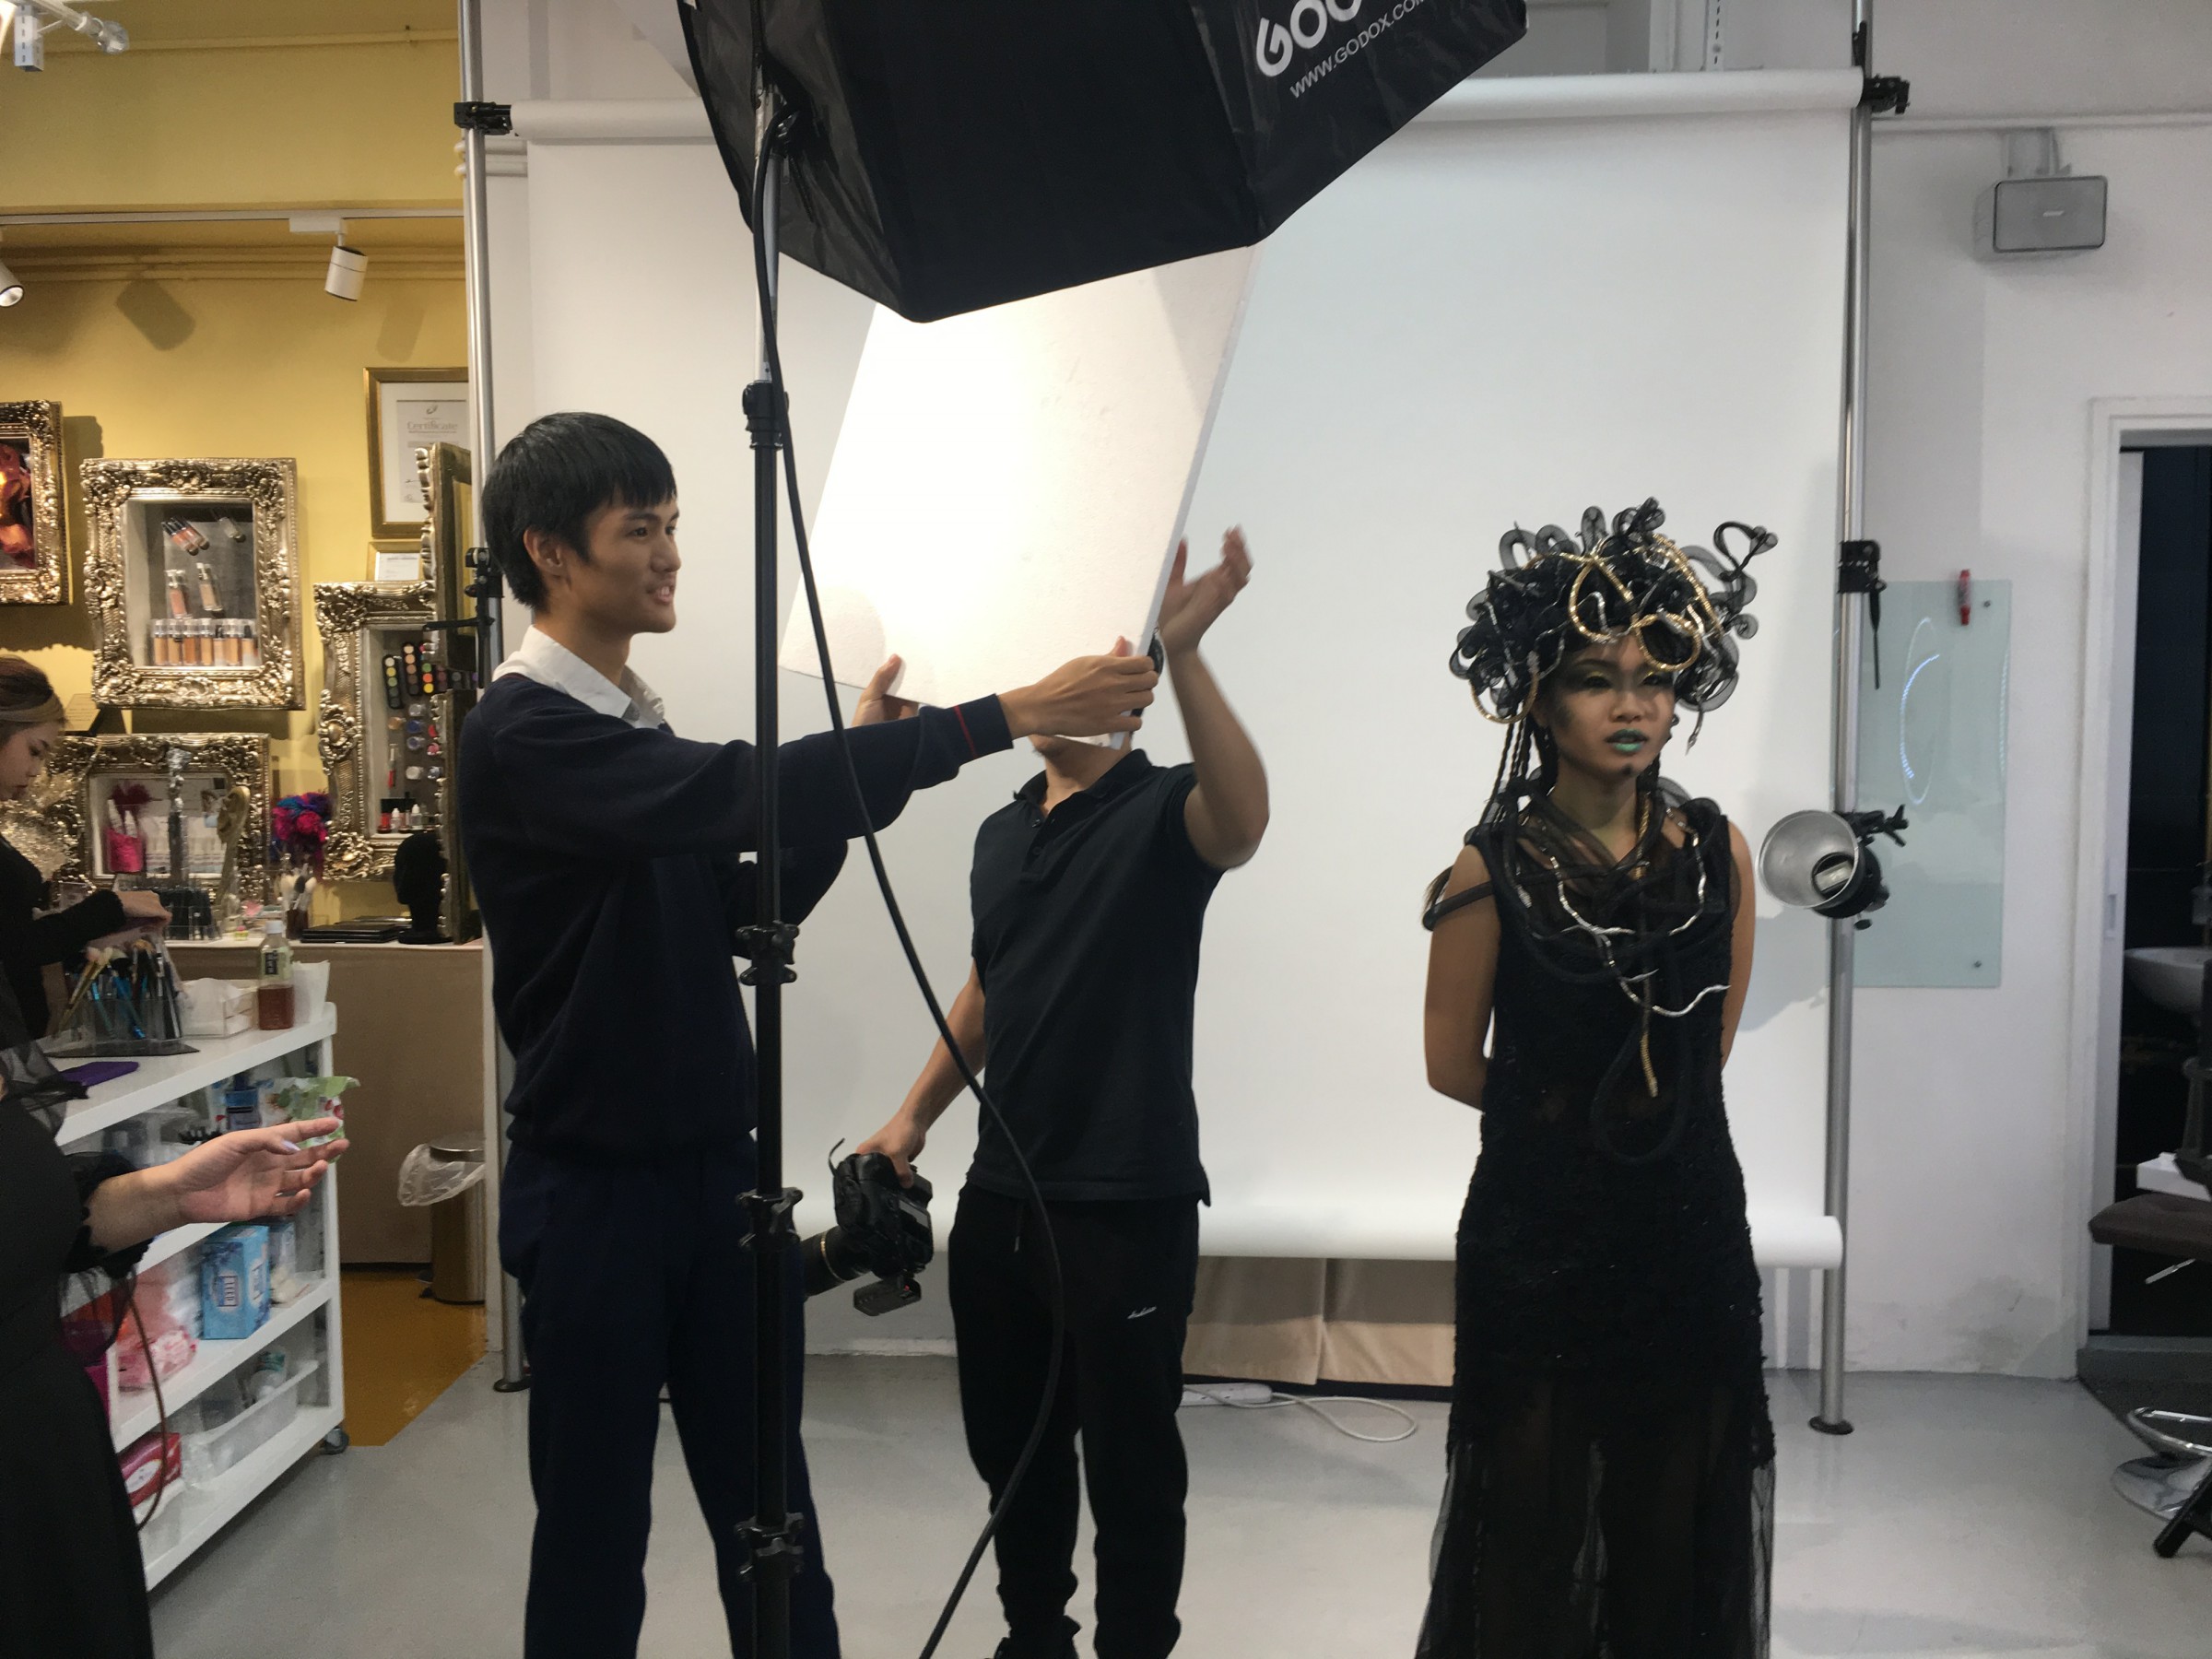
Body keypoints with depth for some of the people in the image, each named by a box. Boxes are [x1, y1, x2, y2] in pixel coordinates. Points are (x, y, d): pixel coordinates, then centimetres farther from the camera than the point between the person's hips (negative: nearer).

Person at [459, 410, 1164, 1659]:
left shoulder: (640, 727, 10)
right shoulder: (523, 735, -16)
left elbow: (749, 909, 12)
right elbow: (743, 788, -30)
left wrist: (860, 771, -1)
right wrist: (1009, 715, -32)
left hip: (718, 1167, 7)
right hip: (596, 1186, -7)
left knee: (770, 1515, 13)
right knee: (596, 1525, 8)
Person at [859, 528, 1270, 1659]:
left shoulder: (1163, 812, -9)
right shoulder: (1002, 831, 11)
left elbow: (1242, 821, -34)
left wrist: (1181, 652, -46)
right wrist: (915, 1117, 14)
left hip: (1130, 1204, -7)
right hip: (1000, 1193, 7)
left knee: (1129, 1461, 6)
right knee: (1008, 1444, 19)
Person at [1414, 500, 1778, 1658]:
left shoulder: (1717, 850, -1)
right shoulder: (1495, 868, -11)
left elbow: (1709, 1048, 9)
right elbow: (1454, 1066, -4)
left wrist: (1566, 1098, 6)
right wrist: (1606, 1107, 7)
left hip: (1691, 1234, 3)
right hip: (1537, 1244, -3)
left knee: (1677, 1527, 14)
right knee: (1537, 1529, 9)